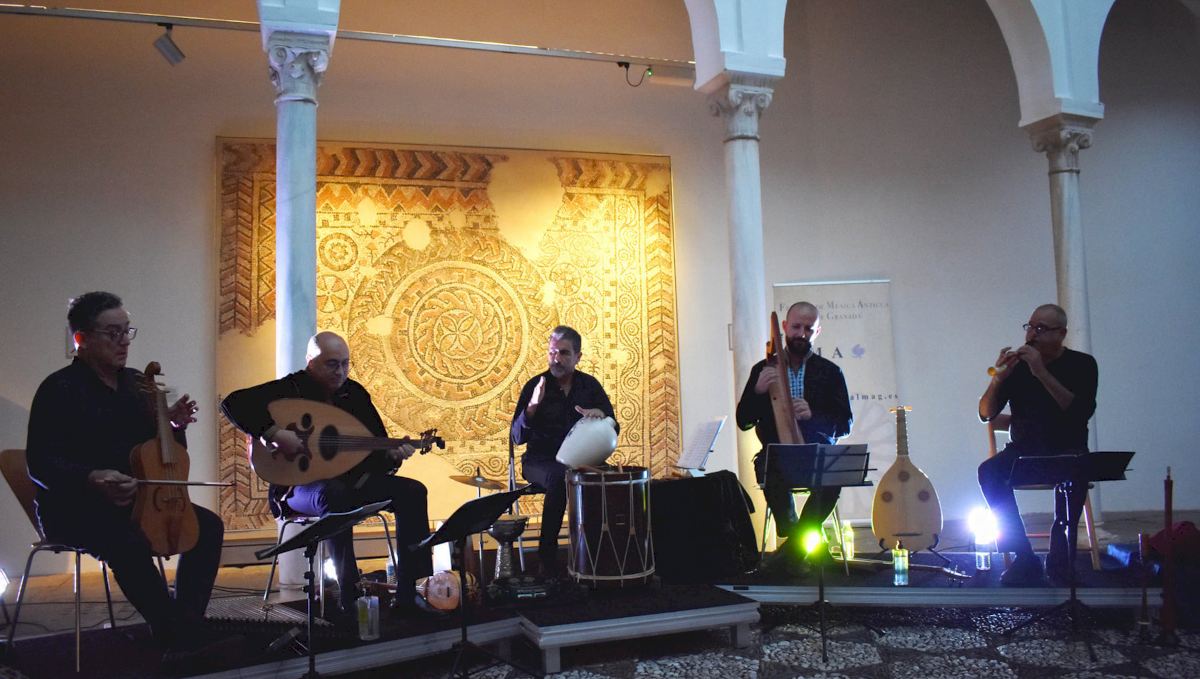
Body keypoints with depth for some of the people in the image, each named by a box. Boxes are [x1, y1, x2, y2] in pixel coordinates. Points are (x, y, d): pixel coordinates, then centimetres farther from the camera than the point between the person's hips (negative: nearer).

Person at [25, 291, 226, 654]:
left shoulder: (135, 383, 11)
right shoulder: (60, 389, -10)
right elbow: (40, 464, -17)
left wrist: (174, 425, -5)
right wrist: (94, 480, -34)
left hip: (134, 501, 7)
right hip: (73, 508, -7)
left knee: (208, 526, -11)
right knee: (128, 542, -36)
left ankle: (186, 621, -7)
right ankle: (173, 633, -22)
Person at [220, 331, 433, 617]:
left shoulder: (355, 393, 8)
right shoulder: (290, 389, -8)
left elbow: (377, 448, 9)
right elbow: (232, 403, -20)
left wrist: (392, 455, -16)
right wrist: (274, 432, -32)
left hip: (349, 480, 6)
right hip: (299, 486, -6)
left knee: (412, 492, -13)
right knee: (335, 495, -41)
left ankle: (406, 595, -15)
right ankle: (348, 598, -33)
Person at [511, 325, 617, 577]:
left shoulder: (590, 385, 5)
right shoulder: (536, 386, -4)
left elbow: (612, 431, 6)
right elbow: (517, 437, -11)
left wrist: (600, 415, -17)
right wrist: (532, 407, -28)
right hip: (541, 461, -3)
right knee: (559, 477, -36)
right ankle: (547, 553, -22)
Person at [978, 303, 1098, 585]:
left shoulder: (1081, 364, -2)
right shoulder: (1017, 364, 3)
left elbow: (1082, 411, -20)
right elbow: (985, 414, 0)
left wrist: (1041, 373, -26)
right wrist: (998, 378, -18)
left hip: (1067, 450, -2)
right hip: (1024, 450, 3)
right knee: (989, 471, -27)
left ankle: (1059, 562, -21)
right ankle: (1024, 559, -21)